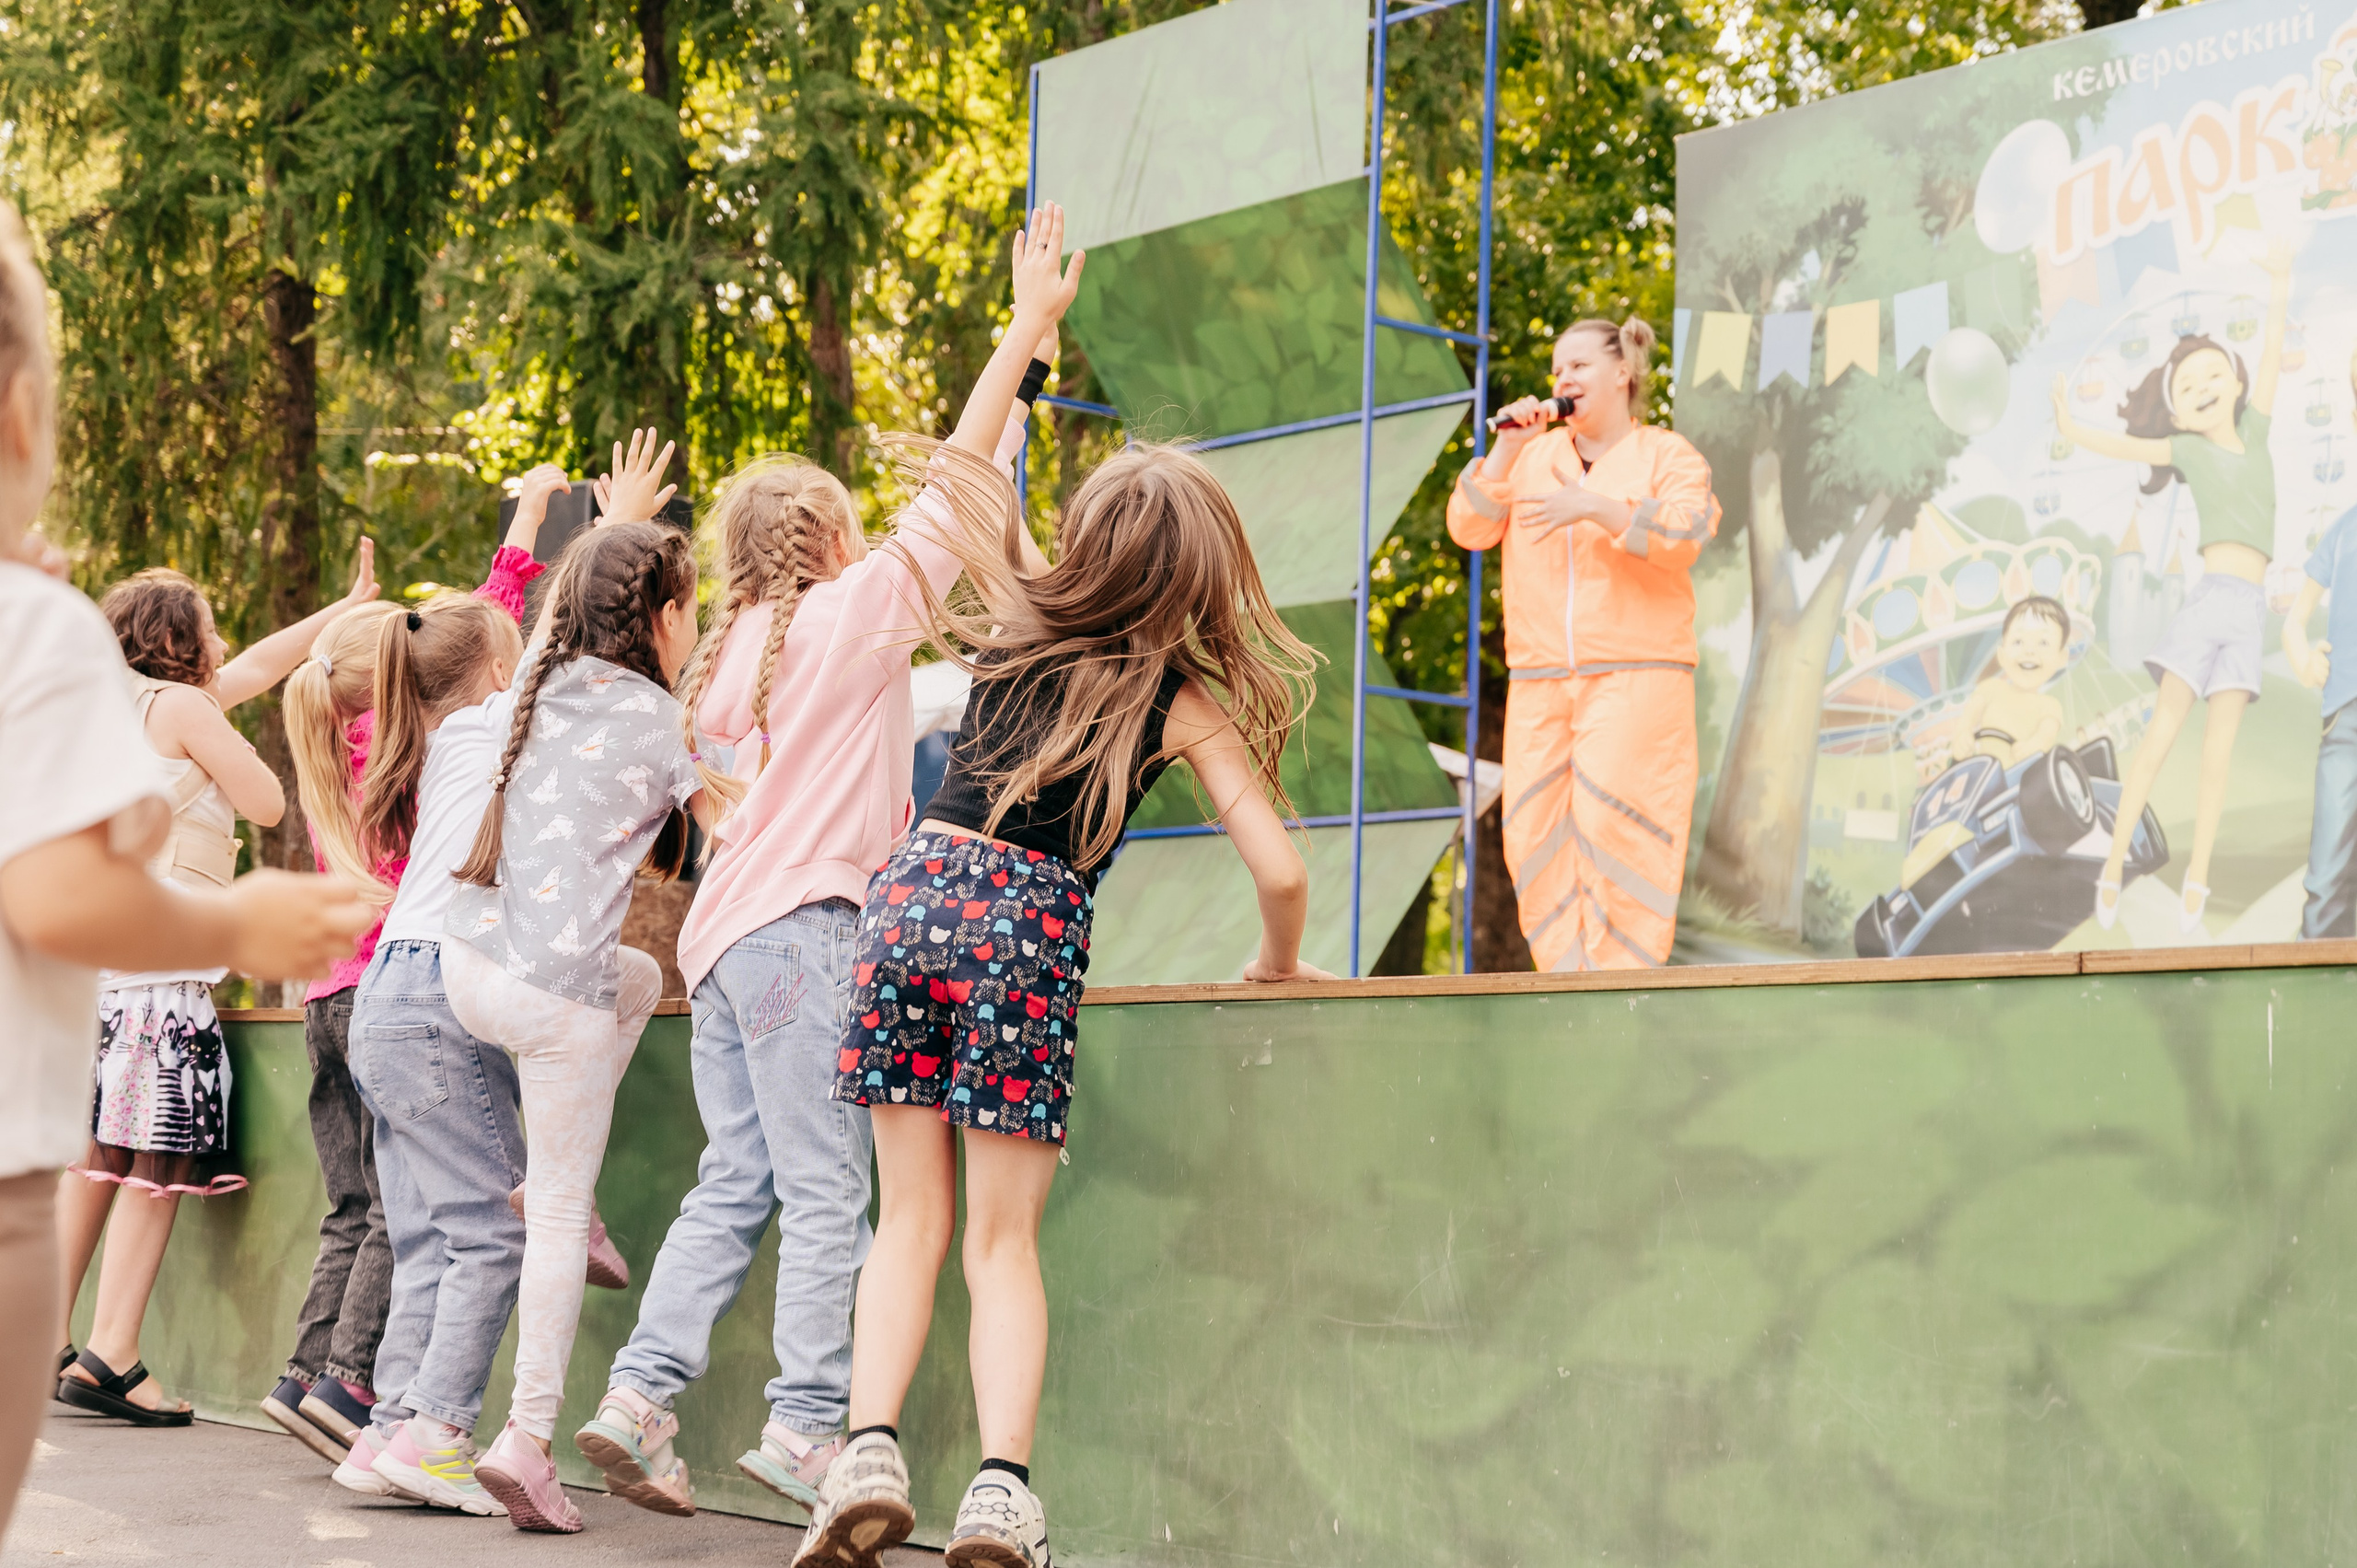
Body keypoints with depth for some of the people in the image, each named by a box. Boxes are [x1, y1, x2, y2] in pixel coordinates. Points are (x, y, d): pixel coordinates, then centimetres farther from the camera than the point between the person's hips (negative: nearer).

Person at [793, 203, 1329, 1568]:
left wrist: (1031, 323, 35)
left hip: (915, 891, 3)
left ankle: (869, 1450, -10)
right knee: (1005, 1236, 4)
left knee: (911, 1219, 8)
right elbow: (1282, 871, -5)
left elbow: (959, 470, 28)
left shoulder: (1024, 613, 10)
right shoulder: (1182, 701, 1)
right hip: (1030, 927, -3)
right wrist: (1279, 967, 16)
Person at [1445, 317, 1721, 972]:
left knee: (1615, 828, -14)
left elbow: (1683, 537, -11)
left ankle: (1621, 974, -11)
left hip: (1633, 678, -4)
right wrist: (1506, 449, -1)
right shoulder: (1533, 456, 17)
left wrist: (1596, 507, -20)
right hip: (1539, 680, 4)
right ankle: (1568, 975, 1)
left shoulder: (1667, 454, 6)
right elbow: (1469, 530, 8)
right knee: (1537, 833, -3)